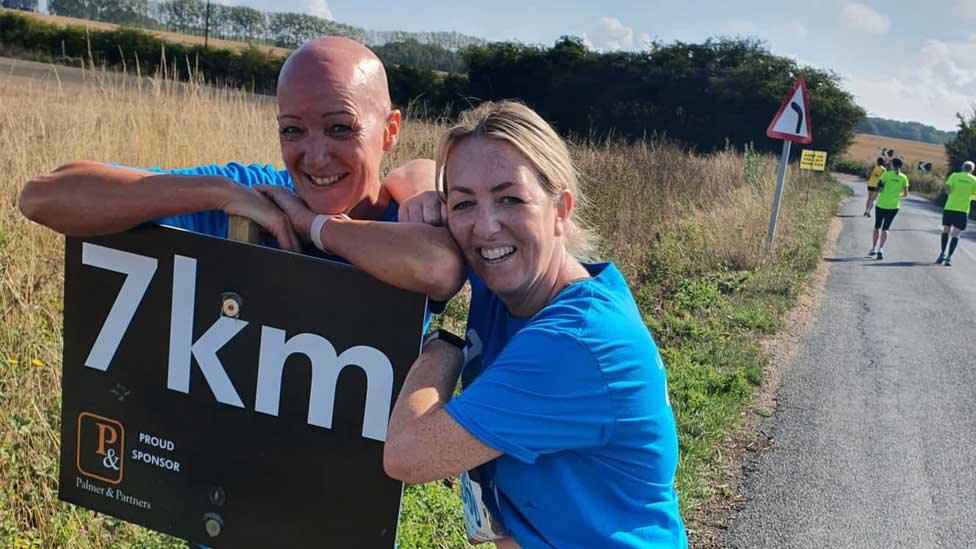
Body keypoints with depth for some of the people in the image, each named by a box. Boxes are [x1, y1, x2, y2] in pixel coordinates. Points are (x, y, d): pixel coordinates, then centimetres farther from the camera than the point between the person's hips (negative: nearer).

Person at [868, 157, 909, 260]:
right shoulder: (904, 178, 0)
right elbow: (905, 194, 3)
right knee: (885, 228, 8)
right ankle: (880, 249, -7)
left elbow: (878, 189, -12)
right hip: (894, 206, 1)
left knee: (877, 227, 15)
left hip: (881, 204, -1)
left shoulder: (886, 174, -7)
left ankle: (874, 248, 20)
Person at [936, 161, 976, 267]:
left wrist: (950, 193, 10)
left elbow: (947, 187, -11)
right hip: (963, 210, -1)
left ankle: (942, 253, 10)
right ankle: (949, 258, -10)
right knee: (955, 234, -1)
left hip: (949, 207, 1)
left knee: (946, 230, 17)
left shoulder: (954, 176, 2)